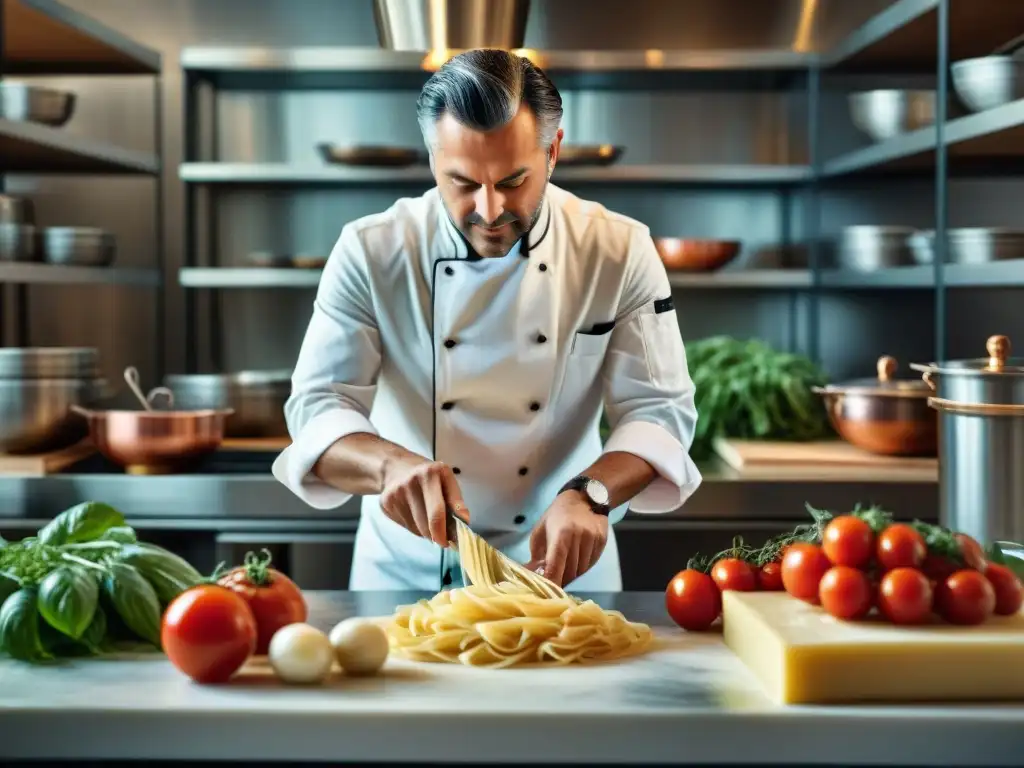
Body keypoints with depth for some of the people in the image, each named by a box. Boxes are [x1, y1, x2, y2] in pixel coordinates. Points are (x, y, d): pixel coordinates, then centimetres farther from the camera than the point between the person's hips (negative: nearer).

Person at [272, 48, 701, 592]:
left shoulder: (620, 251, -12)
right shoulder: (371, 252, -13)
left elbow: (660, 408, -12)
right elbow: (317, 409, -14)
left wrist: (589, 493, -31)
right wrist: (390, 463, -36)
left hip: (561, 561, 0)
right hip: (406, 565, 0)